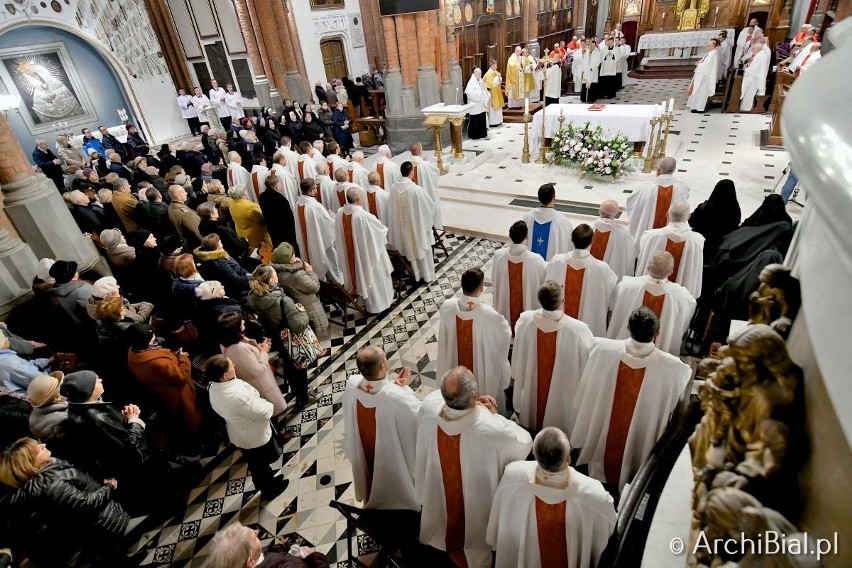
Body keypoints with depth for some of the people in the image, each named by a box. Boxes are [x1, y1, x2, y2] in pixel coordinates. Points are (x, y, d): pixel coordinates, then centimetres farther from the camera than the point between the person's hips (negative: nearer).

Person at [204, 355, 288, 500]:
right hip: (255, 436, -7)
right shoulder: (237, 396, -43)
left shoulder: (214, 386, -15)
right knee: (261, 465, 22)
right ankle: (269, 490, 47)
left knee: (256, 464, 31)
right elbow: (264, 413, -29)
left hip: (240, 435, 7)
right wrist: (270, 406, -10)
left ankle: (266, 483, 56)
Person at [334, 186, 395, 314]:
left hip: (349, 254, 7)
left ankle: (369, 301, 44)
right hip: (367, 252, -6)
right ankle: (378, 304, 32)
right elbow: (381, 229, -16)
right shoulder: (364, 216, -31)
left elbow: (338, 235, 4)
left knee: (359, 274, 25)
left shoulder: (340, 213, -11)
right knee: (373, 277, 15)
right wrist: (384, 230, 6)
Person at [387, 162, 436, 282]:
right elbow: (430, 205, -15)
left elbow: (391, 208, 1)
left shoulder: (394, 188, -11)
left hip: (402, 226, 5)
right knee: (421, 247, 14)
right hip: (418, 224, -5)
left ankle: (415, 273, 35)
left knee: (410, 248, 21)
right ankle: (427, 274, 28)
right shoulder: (416, 189, -26)